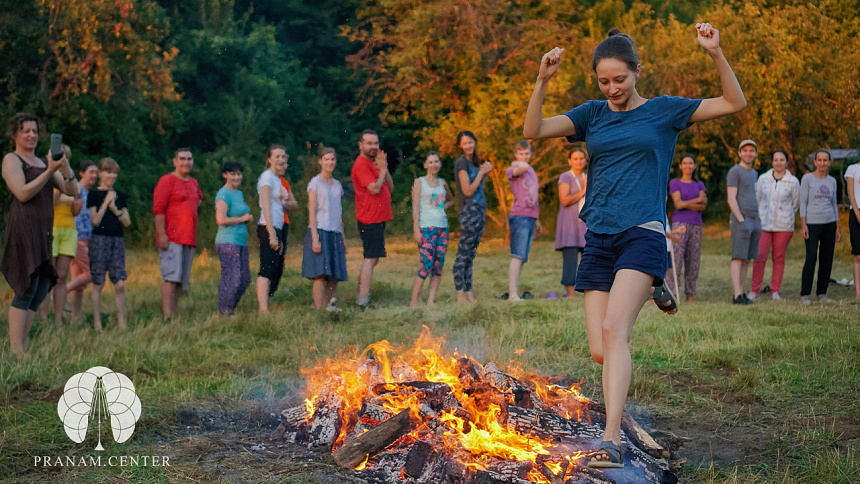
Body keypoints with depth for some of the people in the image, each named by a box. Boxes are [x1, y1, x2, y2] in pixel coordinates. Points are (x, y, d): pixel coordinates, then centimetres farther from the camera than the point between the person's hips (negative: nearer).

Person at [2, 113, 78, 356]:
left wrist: (66, 169, -6)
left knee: (41, 290, 3)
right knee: (26, 290, -13)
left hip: (43, 232, 8)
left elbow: (72, 190, 14)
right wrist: (50, 171, -16)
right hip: (23, 228, -7)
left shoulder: (43, 162, 22)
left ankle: (24, 348, 6)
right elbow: (23, 193, -12)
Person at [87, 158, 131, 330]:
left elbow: (127, 222, 8)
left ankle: (121, 322, 2)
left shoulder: (121, 196, 14)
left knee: (120, 284, -3)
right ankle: (97, 323, 5)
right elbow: (95, 220, -7)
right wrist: (106, 202, -11)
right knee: (98, 283, -1)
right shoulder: (94, 194, 2)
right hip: (99, 240, -4)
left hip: (118, 240, 4)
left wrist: (115, 209, -6)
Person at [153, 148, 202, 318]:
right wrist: (162, 234, -18)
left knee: (182, 279, 7)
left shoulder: (194, 183, 18)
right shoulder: (167, 181, -4)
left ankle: (175, 314, 13)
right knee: (171, 277, -14)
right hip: (171, 239, -8)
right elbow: (158, 209, -11)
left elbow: (199, 198, 43)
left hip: (190, 239, 8)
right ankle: (168, 317, -17)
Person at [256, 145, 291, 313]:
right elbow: (266, 207, -14)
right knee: (267, 269, -16)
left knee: (277, 270, 9)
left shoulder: (277, 179, 20)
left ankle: (266, 305, 14)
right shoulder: (267, 176, -7)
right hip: (268, 228, -9)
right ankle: (263, 310, -23)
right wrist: (272, 234, -20)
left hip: (278, 228, 9)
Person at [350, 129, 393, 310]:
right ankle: (363, 302, -17)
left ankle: (361, 298, 17)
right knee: (371, 258, -14)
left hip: (378, 219, 10)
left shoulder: (374, 164, 19)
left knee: (372, 259, 13)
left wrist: (384, 169, 1)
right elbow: (374, 189, -22)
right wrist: (383, 170, -9)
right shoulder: (361, 165, -11)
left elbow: (390, 188, 15)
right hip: (370, 219, -10)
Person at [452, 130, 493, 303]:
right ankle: (460, 294, -9)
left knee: (471, 254, 9)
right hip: (469, 211, -9)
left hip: (480, 210, 9)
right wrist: (482, 172, -7)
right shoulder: (461, 162, -8)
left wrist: (485, 174, 7)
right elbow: (468, 191, -14)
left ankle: (469, 293, 10)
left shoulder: (474, 162, 18)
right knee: (463, 253, -8)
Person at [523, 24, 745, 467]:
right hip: (598, 240, 4)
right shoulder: (592, 114, 14)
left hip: (642, 234, -4)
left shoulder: (663, 110, 7)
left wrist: (715, 54, -8)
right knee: (599, 352, -2)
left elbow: (734, 103, 6)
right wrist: (542, 81, -10)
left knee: (612, 329, -24)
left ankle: (611, 440, -27)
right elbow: (533, 131, 4)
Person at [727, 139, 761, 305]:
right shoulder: (734, 172, -5)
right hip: (740, 219, -8)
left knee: (747, 260, 6)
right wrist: (741, 220, -18)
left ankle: (742, 294, 8)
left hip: (754, 220, 8)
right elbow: (731, 199, -12)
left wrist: (758, 222, 17)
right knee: (738, 258, -12)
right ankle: (737, 295, -15)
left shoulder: (754, 174, 21)